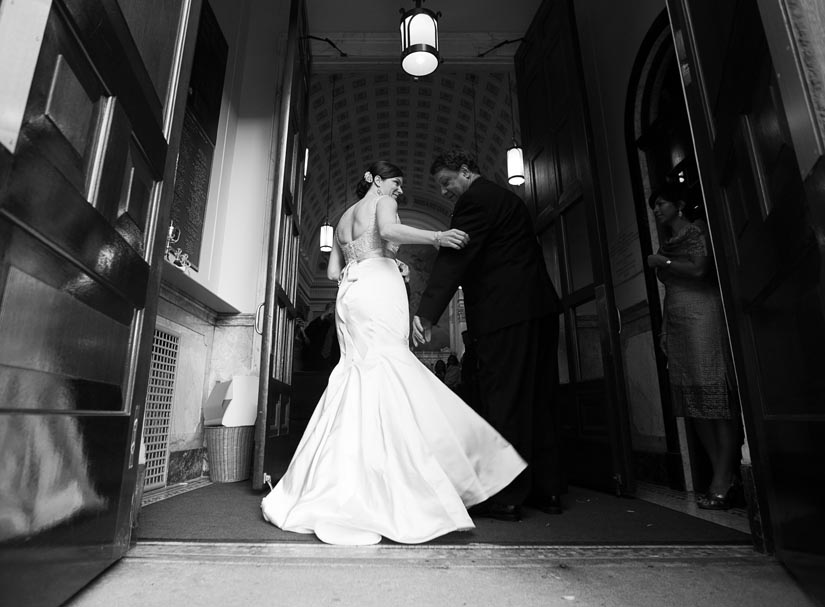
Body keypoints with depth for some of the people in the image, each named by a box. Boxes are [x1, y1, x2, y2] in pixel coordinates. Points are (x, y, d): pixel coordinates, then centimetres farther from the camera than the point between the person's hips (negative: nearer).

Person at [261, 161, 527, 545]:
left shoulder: (344, 218, 30)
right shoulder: (381, 201, 9)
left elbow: (332, 272, 22)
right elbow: (389, 230, -17)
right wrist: (436, 237, -26)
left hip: (350, 294, 8)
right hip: (378, 287, -8)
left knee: (359, 379, 4)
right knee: (382, 376, -13)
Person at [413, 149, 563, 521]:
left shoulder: (476, 199, -5)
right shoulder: (505, 196, 24)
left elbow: (454, 257, -18)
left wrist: (426, 313, -24)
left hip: (505, 312, -10)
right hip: (540, 308, 10)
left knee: (504, 400, -5)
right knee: (538, 399, 11)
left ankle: (507, 497, 3)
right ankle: (547, 490, 20)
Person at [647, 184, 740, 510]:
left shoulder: (696, 231, 4)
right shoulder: (666, 244, 25)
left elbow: (699, 268, -14)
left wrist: (663, 263, 0)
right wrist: (664, 331, 15)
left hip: (701, 317, -8)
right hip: (676, 323, 8)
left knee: (715, 396, -10)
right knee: (694, 402, 2)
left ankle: (722, 482, -9)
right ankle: (723, 477, 6)